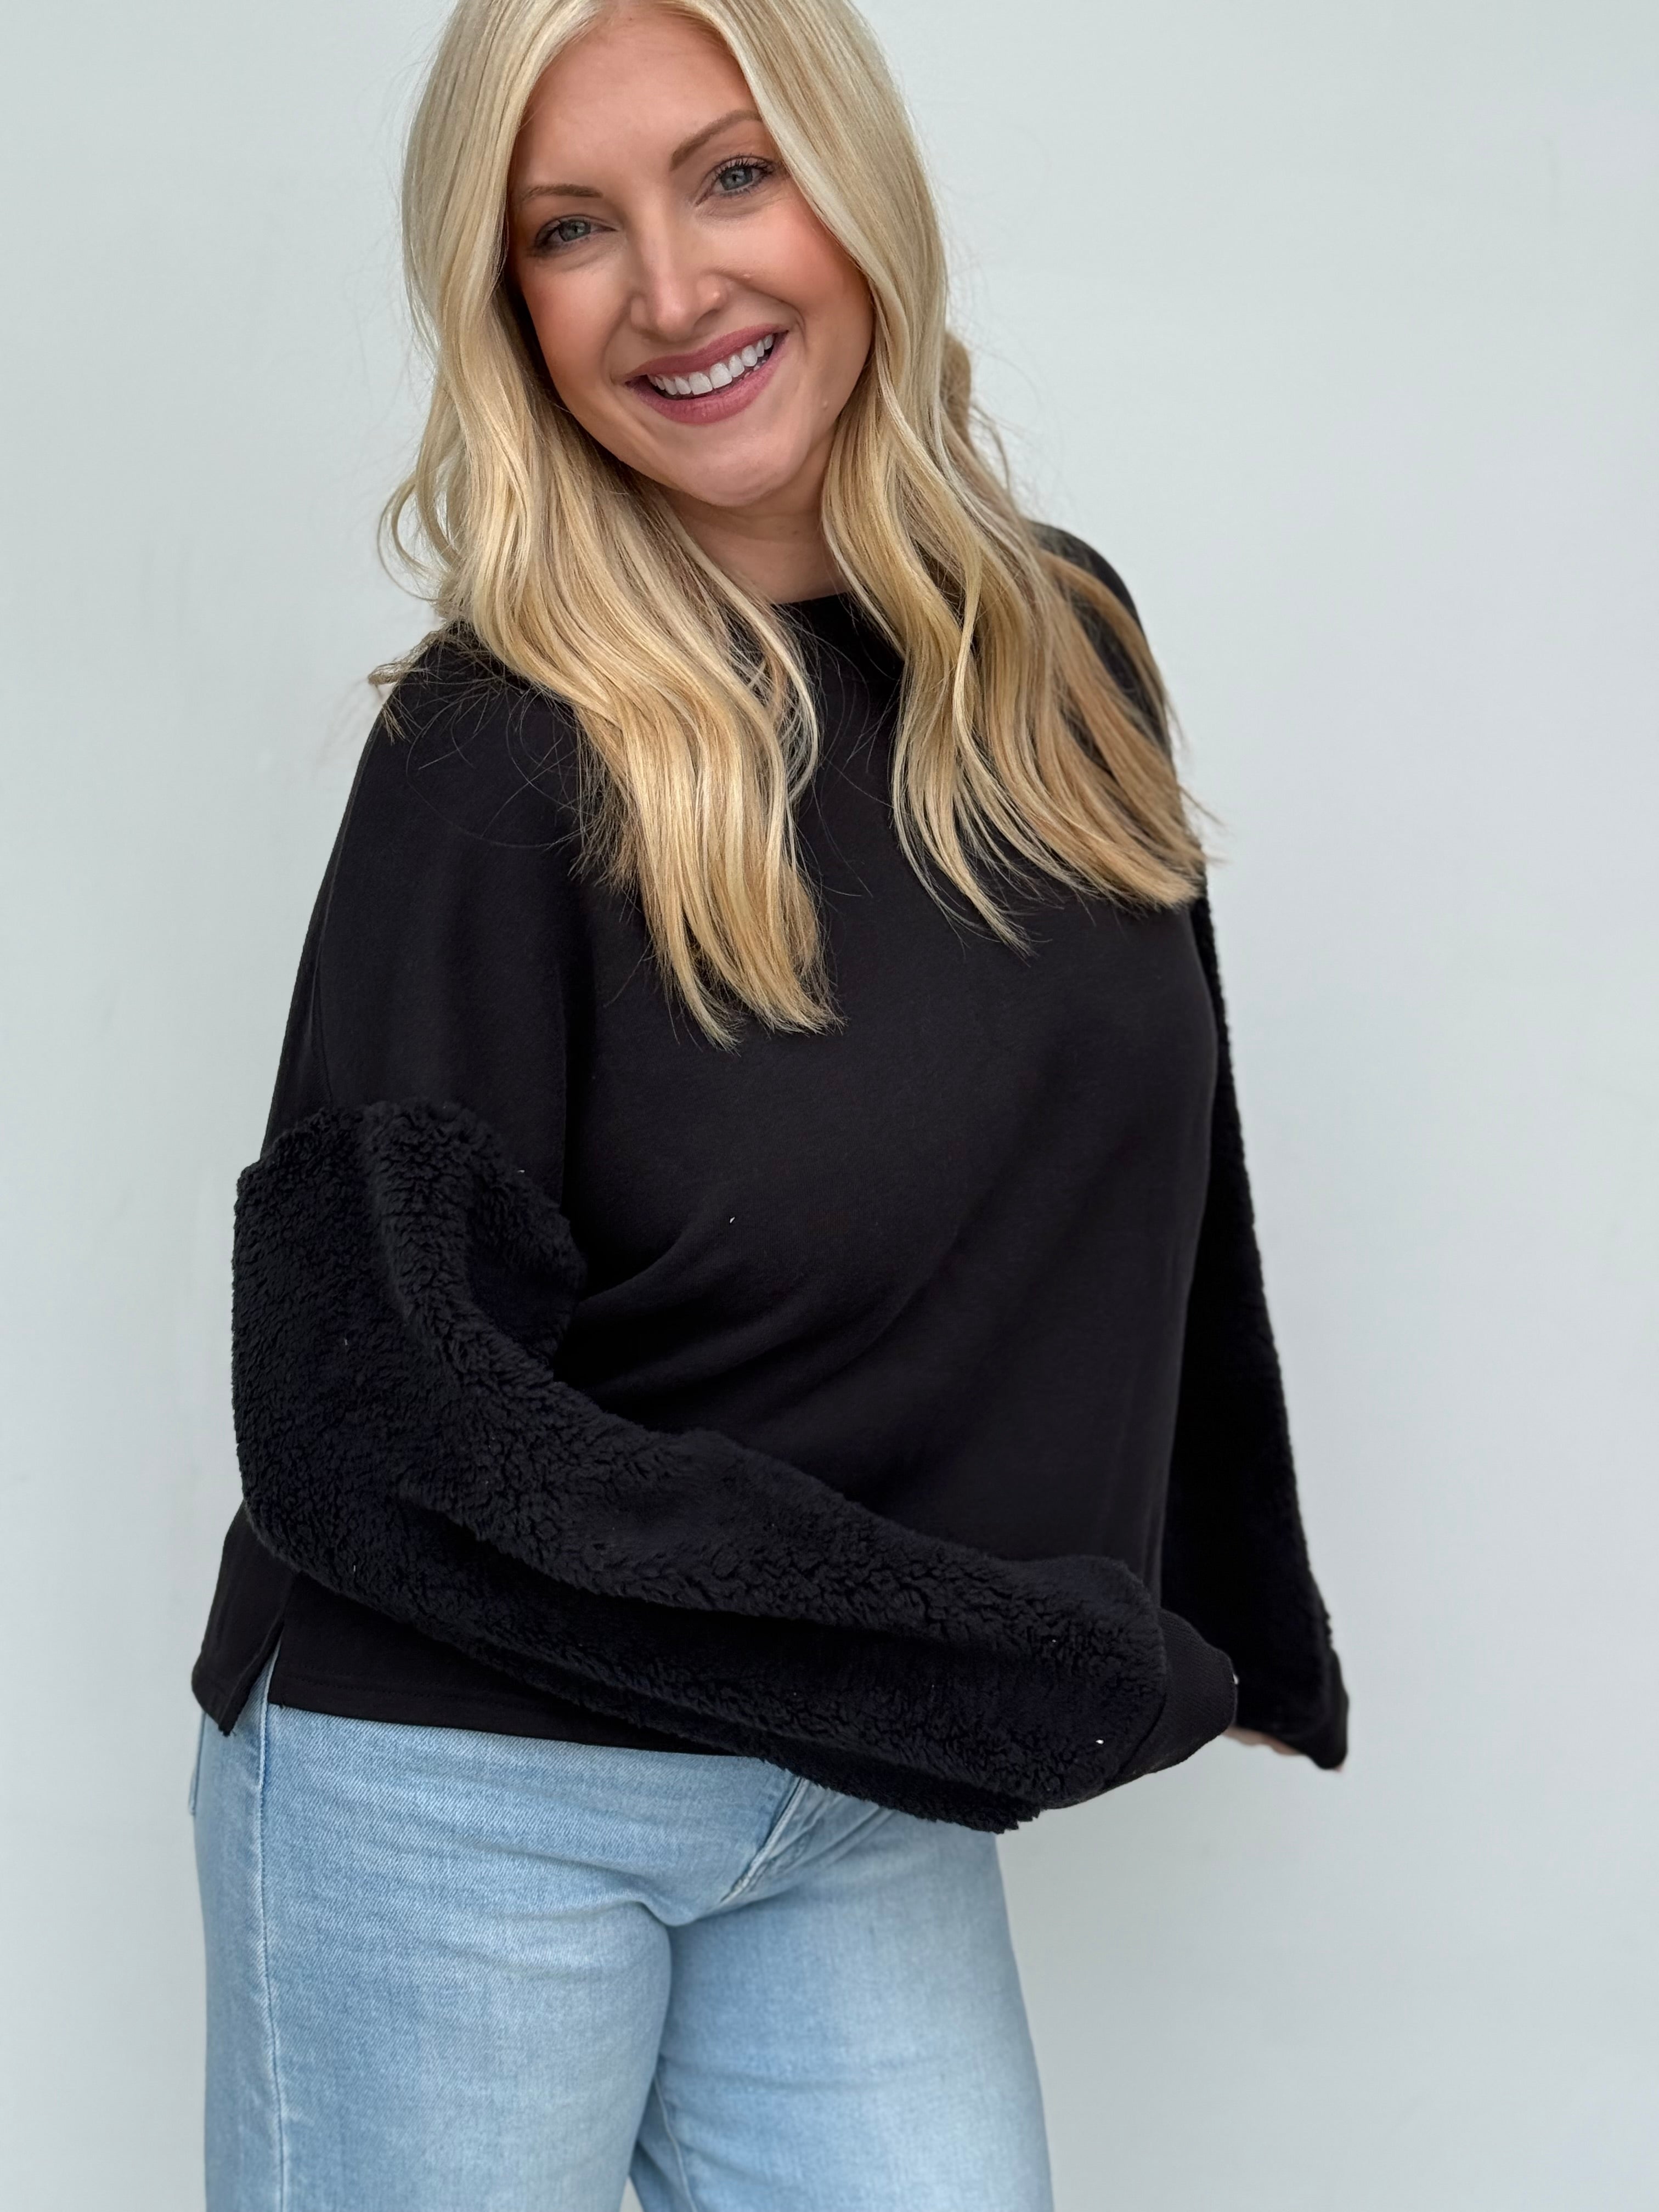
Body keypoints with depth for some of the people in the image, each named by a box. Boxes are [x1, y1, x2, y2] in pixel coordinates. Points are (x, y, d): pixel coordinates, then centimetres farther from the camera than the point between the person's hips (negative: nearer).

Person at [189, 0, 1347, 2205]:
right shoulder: (503, 747, -16)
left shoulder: (1066, 650, 1)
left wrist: (1223, 1621, 17)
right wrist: (1035, 1669, -17)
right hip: (463, 1795, -4)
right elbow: (374, 1406, -18)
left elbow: (1149, 1180, 12)